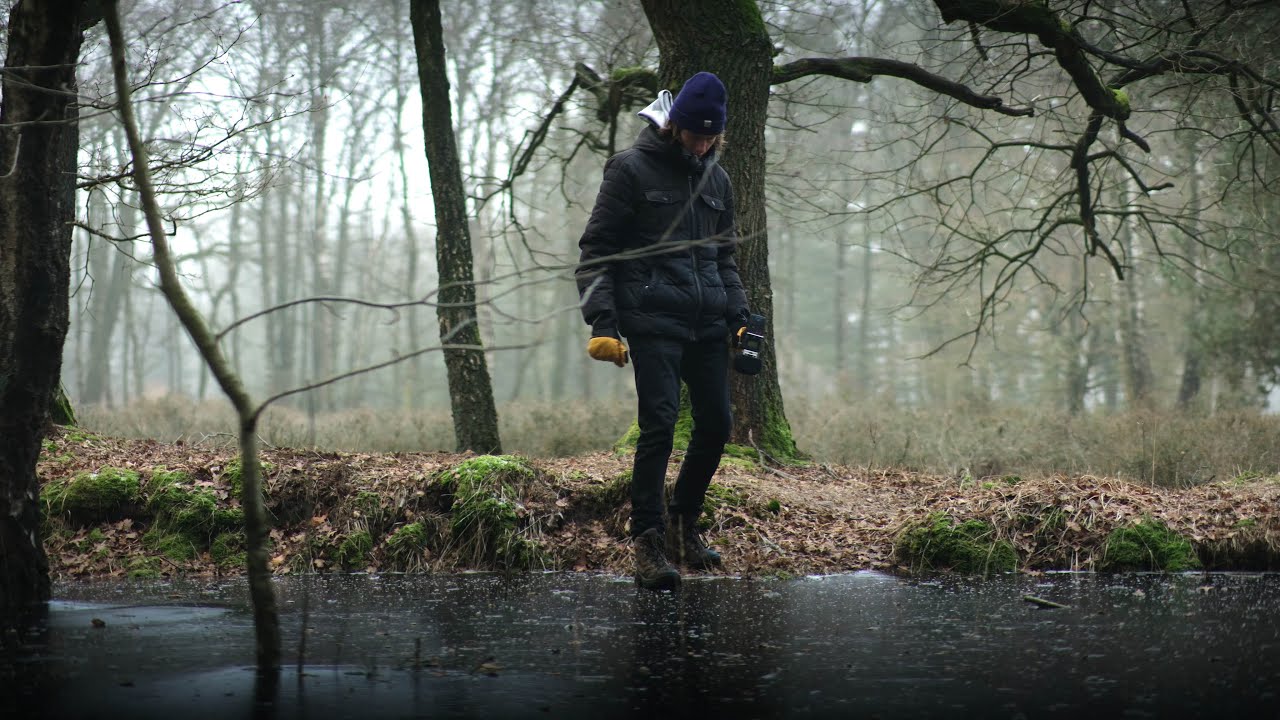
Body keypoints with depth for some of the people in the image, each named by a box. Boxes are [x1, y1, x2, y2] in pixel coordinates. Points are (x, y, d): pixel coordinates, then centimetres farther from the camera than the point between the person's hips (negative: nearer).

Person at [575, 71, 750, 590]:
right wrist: (602, 323, -11)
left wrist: (739, 316, 13)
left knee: (716, 425, 5)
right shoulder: (631, 169, -2)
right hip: (653, 320, -6)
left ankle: (684, 525, 24)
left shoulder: (716, 179, 16)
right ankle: (649, 543, -12)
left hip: (707, 324, 6)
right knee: (659, 425, -15)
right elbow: (596, 251, -3)